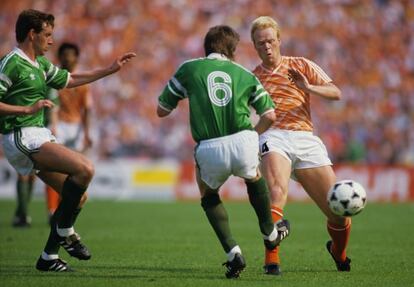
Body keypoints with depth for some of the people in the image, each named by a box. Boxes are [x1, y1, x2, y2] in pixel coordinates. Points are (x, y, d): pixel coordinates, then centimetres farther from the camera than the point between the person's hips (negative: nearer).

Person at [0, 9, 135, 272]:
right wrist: (27, 109, -23)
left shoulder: (40, 64, 18)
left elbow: (70, 79, 30)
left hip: (39, 137, 10)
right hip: (23, 137, -10)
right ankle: (65, 230, -9)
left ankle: (48, 257, 11)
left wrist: (110, 70, 28)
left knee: (78, 196, 7)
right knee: (84, 169, -24)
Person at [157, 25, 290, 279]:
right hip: (243, 144, 1)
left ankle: (233, 252, 12)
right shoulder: (244, 74, 17)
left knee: (209, 196, 29)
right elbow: (270, 115, 12)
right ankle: (270, 233, 50)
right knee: (254, 178, 37)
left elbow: (162, 110, 15)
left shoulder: (188, 69, 12)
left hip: (209, 151, -1)